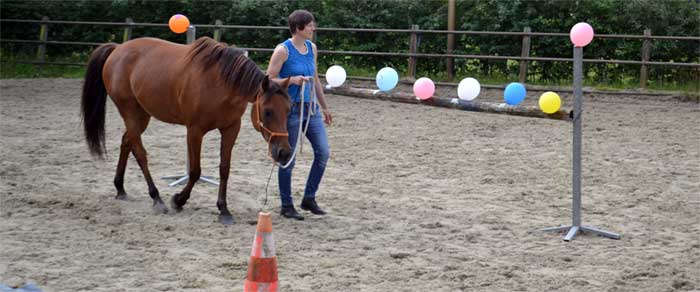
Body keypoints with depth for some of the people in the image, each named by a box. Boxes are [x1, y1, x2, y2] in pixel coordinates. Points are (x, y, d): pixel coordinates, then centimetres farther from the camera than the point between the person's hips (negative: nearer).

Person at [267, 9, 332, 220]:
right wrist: (291, 80, -25)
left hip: (310, 108, 7)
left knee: (323, 152, 1)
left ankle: (309, 199, 15)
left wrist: (324, 107, 22)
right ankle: (286, 206, 13)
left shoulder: (311, 48, 9)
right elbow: (269, 80, -10)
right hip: (290, 108, -7)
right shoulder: (283, 50, -12)